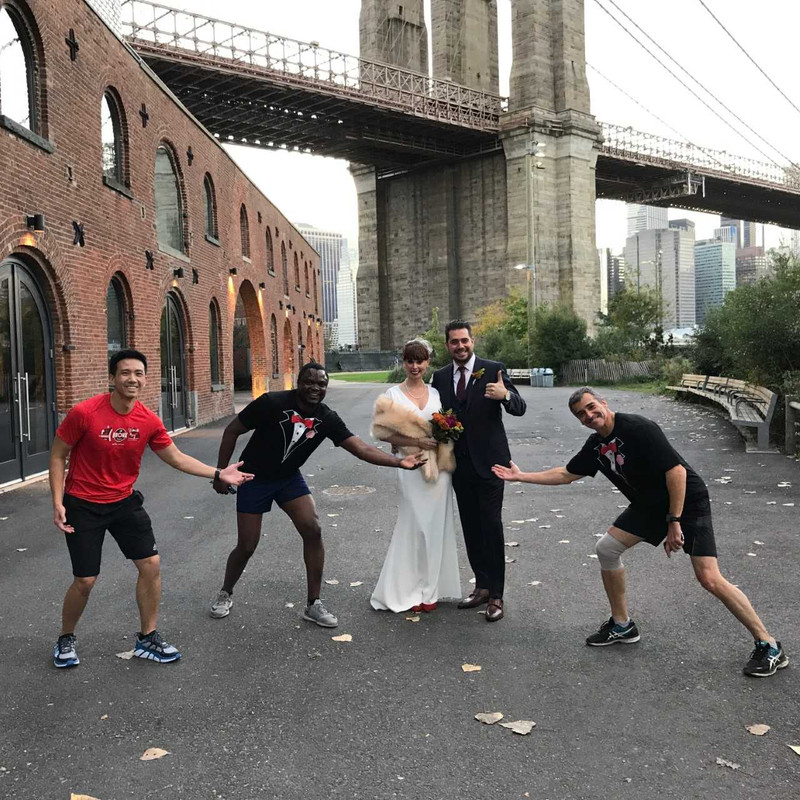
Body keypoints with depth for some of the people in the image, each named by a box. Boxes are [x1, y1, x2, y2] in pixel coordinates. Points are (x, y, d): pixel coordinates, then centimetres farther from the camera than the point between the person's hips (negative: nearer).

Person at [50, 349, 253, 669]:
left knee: (151, 564, 0)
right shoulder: (84, 413, -21)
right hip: (83, 505, -4)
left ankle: (148, 637, 18)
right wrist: (57, 503, -16)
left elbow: (176, 457, 3)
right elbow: (58, 455, -9)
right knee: (85, 580, -2)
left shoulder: (149, 421, -9)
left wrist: (219, 474, -4)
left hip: (124, 501, 4)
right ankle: (66, 639, 27)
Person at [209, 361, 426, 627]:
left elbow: (361, 448, -19)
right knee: (247, 546, -1)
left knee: (313, 531, -13)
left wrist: (398, 461, -33)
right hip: (254, 478, -3)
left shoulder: (327, 418, -13)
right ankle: (225, 593, 30)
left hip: (289, 478, 3)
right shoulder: (272, 403, -24)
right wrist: (221, 473, -13)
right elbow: (232, 431, -14)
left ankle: (314, 604, 1)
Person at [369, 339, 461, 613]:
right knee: (413, 527, -1)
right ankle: (409, 591, 10)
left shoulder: (436, 393, 10)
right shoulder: (393, 394, -1)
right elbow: (384, 432, -8)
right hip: (411, 467, -4)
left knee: (436, 526, 7)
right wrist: (418, 442, -16)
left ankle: (430, 588, 18)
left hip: (439, 468, 4)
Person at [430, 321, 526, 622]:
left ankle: (496, 596, 3)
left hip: (489, 462, -5)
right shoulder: (440, 377, 8)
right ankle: (482, 586, 25)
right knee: (470, 528, 12)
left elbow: (519, 408, -13)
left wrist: (505, 395, -34)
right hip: (460, 465, 5)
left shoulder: (494, 370, -5)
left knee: (491, 526, -5)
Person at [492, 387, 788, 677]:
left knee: (709, 579, -16)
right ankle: (622, 626, 18)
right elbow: (566, 474, 16)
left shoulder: (638, 428, -23)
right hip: (649, 505, 8)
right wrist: (521, 476, 15)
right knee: (606, 549, 2)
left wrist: (674, 523, -24)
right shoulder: (595, 446, 2)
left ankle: (769, 646, -2)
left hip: (687, 501, -8)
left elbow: (677, 470, -25)